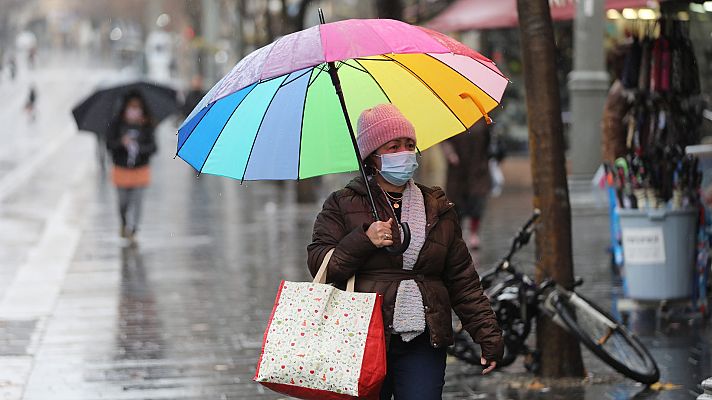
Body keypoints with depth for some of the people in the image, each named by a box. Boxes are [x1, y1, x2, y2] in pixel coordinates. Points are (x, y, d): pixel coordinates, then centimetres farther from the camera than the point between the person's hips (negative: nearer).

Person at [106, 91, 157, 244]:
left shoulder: (146, 126, -6)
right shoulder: (116, 125, -7)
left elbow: (152, 146, -8)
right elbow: (109, 144, -9)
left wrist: (139, 148, -27)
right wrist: (121, 142, -29)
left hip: (140, 169, 0)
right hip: (121, 169, 0)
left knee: (136, 201, -4)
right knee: (123, 201, 10)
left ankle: (132, 231, 4)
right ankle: (124, 224, 39)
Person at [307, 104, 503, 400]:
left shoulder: (439, 209, 15)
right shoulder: (343, 205, 7)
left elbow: (462, 280, 14)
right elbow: (318, 265, 0)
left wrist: (488, 333, 6)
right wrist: (364, 240, -13)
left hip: (422, 346, 2)